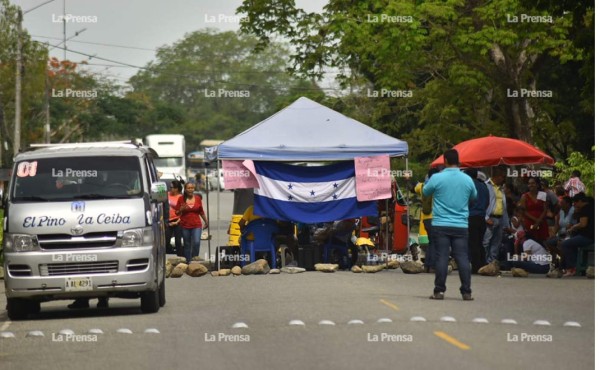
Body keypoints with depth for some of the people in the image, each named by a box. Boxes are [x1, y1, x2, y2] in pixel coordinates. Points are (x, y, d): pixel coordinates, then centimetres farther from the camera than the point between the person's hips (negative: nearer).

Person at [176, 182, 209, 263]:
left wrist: (206, 221, 23)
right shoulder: (181, 199, 0)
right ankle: (187, 262, 14)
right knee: (187, 245, 6)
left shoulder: (198, 198, 5)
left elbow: (201, 211, 17)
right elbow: (177, 212, 4)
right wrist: (181, 209, -17)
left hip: (196, 225, 0)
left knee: (196, 242, -15)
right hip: (185, 226, 0)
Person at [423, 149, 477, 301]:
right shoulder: (467, 179, 1)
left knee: (442, 257, 1)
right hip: (461, 226, 2)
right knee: (462, 258, 2)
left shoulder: (437, 178, -7)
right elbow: (474, 196, 19)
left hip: (441, 225, -2)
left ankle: (439, 291, 1)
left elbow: (425, 192, 11)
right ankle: (466, 292, 0)